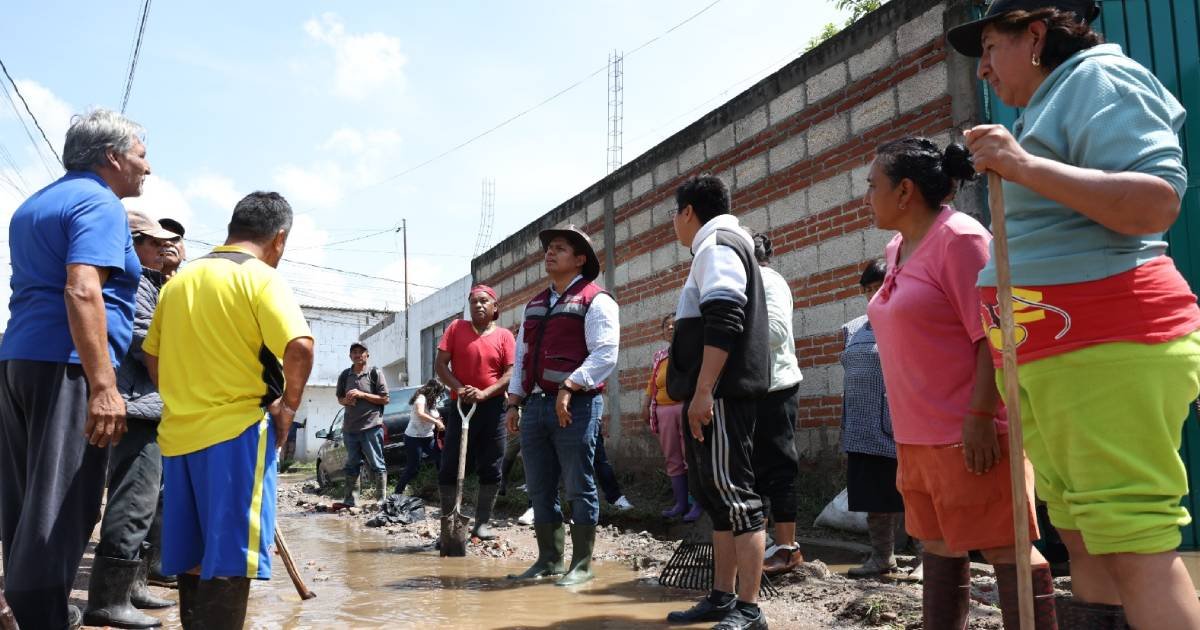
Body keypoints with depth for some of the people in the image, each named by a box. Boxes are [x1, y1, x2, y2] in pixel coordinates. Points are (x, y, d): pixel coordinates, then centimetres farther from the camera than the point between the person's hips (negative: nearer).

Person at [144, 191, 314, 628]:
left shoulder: (178, 280, 13)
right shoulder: (261, 277, -8)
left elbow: (152, 356, 19)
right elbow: (299, 348, -22)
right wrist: (288, 405, -8)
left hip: (178, 433, 7)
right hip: (237, 432, -7)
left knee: (194, 557, 15)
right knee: (230, 558, -3)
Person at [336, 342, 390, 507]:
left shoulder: (375, 373, -1)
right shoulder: (345, 375, 11)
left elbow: (385, 399, -5)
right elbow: (340, 398, 19)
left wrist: (362, 395, -13)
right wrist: (346, 400, -4)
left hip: (371, 427, -5)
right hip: (350, 428, 5)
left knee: (377, 465, -2)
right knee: (352, 465, 10)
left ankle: (382, 499, 2)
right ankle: (350, 500, 16)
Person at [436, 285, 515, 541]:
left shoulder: (504, 336, 4)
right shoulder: (456, 328, 6)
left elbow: (511, 373, -3)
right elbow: (440, 363, 1)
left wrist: (484, 393, -17)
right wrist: (459, 389, -15)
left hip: (493, 408, 0)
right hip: (460, 406, 0)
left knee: (491, 470, 4)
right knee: (449, 469, 0)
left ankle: (483, 523, 14)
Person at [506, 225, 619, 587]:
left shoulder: (595, 300, -2)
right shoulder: (534, 305, 21)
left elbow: (604, 354, -14)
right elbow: (521, 356, 21)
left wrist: (569, 387, -21)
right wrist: (514, 402, 13)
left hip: (575, 406, -7)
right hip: (535, 405, 7)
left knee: (579, 488, -1)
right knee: (540, 490, 10)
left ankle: (581, 565, 8)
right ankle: (548, 560, 21)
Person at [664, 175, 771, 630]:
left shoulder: (716, 245, -7)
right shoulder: (718, 248, 25)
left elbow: (723, 324, -20)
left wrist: (703, 390, -23)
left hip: (719, 395, -11)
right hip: (712, 395, 11)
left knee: (732, 493, -10)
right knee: (717, 495, 12)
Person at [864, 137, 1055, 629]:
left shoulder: (959, 237, -13)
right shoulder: (897, 248, 14)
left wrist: (980, 416, -23)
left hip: (967, 433, -9)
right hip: (920, 436, 9)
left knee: (1004, 549, -2)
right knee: (937, 548, 15)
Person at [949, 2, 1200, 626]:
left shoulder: (1099, 77, -4)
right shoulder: (1046, 107, 24)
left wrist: (1024, 166, -20)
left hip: (1107, 347, -10)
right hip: (1044, 360, 10)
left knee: (1134, 544, -11)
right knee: (1082, 535, 10)